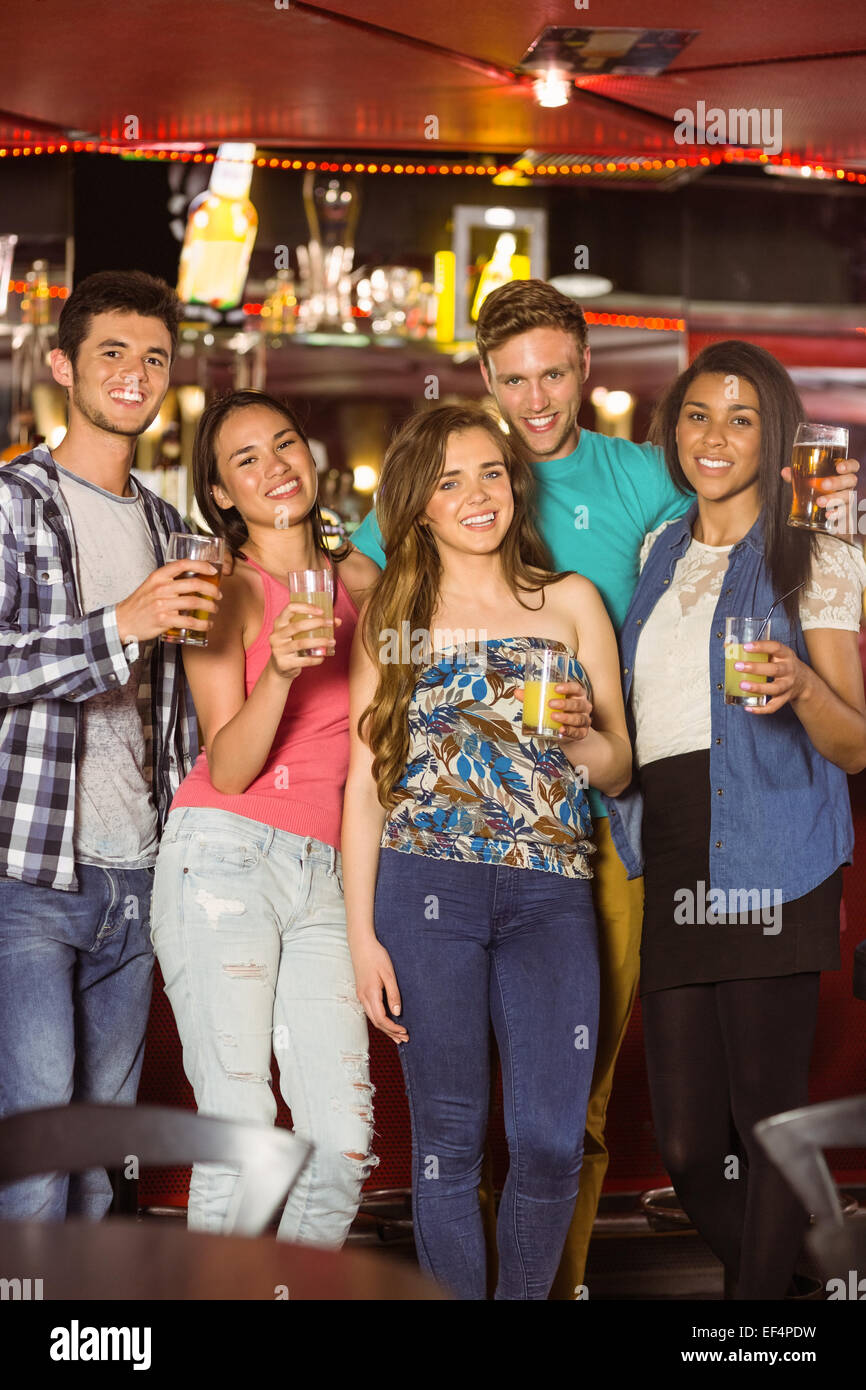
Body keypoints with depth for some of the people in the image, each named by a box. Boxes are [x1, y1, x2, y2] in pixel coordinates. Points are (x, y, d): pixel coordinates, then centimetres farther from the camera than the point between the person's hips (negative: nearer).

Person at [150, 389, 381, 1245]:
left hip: (324, 875, 5)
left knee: (344, 1145, -2)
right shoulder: (227, 593, 0)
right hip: (226, 859, -5)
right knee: (240, 1138, -10)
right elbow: (228, 768, -8)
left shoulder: (358, 579, 14)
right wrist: (279, 673, -23)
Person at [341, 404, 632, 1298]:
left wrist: (578, 732, -8)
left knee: (552, 1141, -6)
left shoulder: (571, 603, 14)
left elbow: (618, 770, 15)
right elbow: (365, 781, 10)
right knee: (449, 1140, 2)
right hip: (425, 889, 0)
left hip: (551, 892, 1)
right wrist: (361, 935, 2)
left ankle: (526, 1294, 16)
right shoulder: (391, 617, 13)